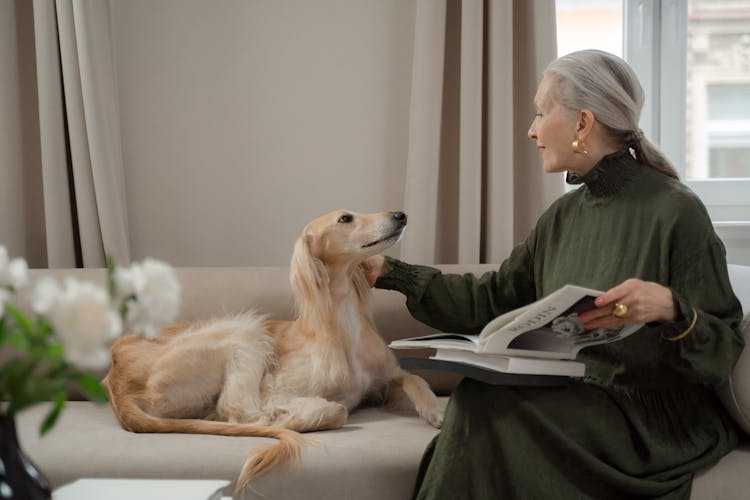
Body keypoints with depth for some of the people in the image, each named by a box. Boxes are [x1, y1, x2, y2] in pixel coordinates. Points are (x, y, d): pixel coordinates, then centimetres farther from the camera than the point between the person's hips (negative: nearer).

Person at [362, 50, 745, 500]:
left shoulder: (675, 210, -12)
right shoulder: (563, 216, 10)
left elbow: (725, 349, -11)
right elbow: (490, 301, 13)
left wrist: (671, 308, -32)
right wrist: (391, 273, 13)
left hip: (655, 418, -5)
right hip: (576, 402, 6)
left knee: (490, 406, -25)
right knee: (479, 399, -24)